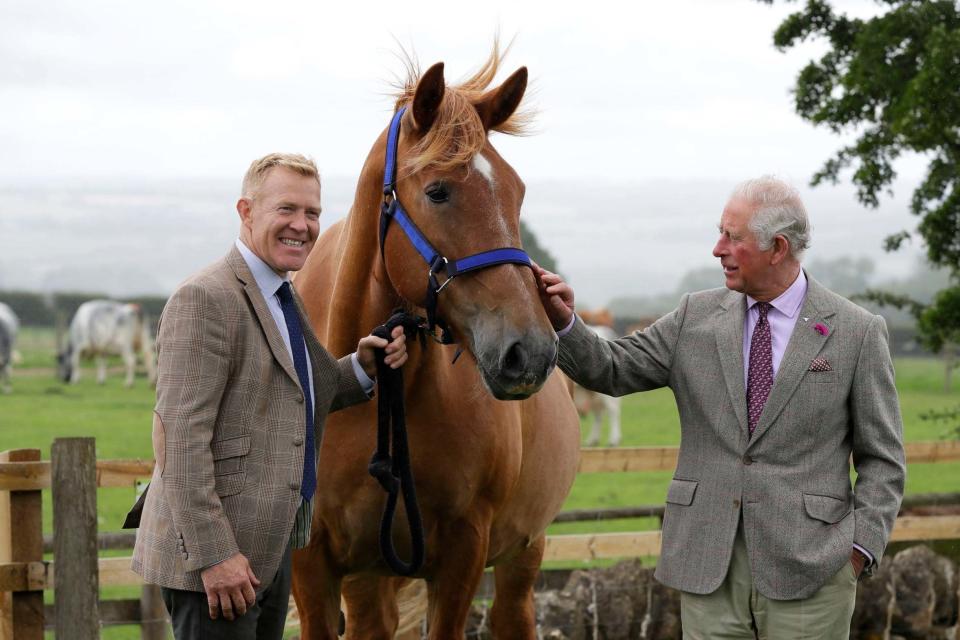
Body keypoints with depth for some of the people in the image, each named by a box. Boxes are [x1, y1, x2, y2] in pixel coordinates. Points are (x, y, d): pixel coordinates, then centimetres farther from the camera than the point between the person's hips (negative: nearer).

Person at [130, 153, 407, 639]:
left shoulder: (282, 296, 14)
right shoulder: (205, 299, -16)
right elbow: (181, 438, -21)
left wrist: (363, 367, 5)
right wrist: (214, 555, -24)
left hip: (270, 551, 10)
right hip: (217, 555, -10)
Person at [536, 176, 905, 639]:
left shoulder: (857, 332, -1)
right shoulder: (697, 316, 8)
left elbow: (881, 458, 1)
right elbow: (611, 369, 5)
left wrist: (860, 548, -8)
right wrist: (562, 322, -13)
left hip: (807, 566, -3)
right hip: (707, 562, 3)